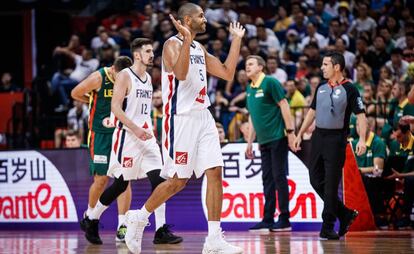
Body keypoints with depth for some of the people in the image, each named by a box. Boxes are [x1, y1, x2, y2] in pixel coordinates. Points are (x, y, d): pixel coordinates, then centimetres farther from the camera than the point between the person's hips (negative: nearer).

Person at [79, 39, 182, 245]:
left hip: (146, 136, 7)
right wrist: (135, 129, -21)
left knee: (158, 180, -7)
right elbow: (115, 108, -15)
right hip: (127, 136, -7)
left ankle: (161, 231, -9)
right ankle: (91, 220, 20)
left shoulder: (148, 78, 16)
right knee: (121, 183, 0)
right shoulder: (125, 76, -8)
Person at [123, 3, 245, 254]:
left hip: (203, 117, 7)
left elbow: (227, 73, 13)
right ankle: (138, 218, 17)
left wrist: (237, 40, 17)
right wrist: (187, 40, -32)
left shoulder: (200, 49, 16)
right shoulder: (173, 44, -9)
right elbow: (181, 74, -27)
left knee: (215, 174, -3)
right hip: (181, 118, -7)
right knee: (178, 180, -3)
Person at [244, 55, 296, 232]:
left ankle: (284, 220, -2)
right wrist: (250, 142, 20)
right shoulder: (249, 90, 14)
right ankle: (268, 220, 9)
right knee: (267, 179, 7)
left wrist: (290, 131, -15)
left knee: (279, 177, -6)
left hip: (277, 138, -7)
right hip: (263, 141, 7)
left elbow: (284, 106, -11)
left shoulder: (270, 83, -8)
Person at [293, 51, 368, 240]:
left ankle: (327, 227, 0)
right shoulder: (321, 88, 12)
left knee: (331, 184, -5)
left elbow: (360, 115, -11)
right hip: (318, 137, 7)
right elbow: (312, 111, 21)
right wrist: (300, 134, 19)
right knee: (316, 180, 7)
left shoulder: (349, 89, -7)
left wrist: (362, 139, -23)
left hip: (336, 138, -7)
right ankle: (345, 214, 19)